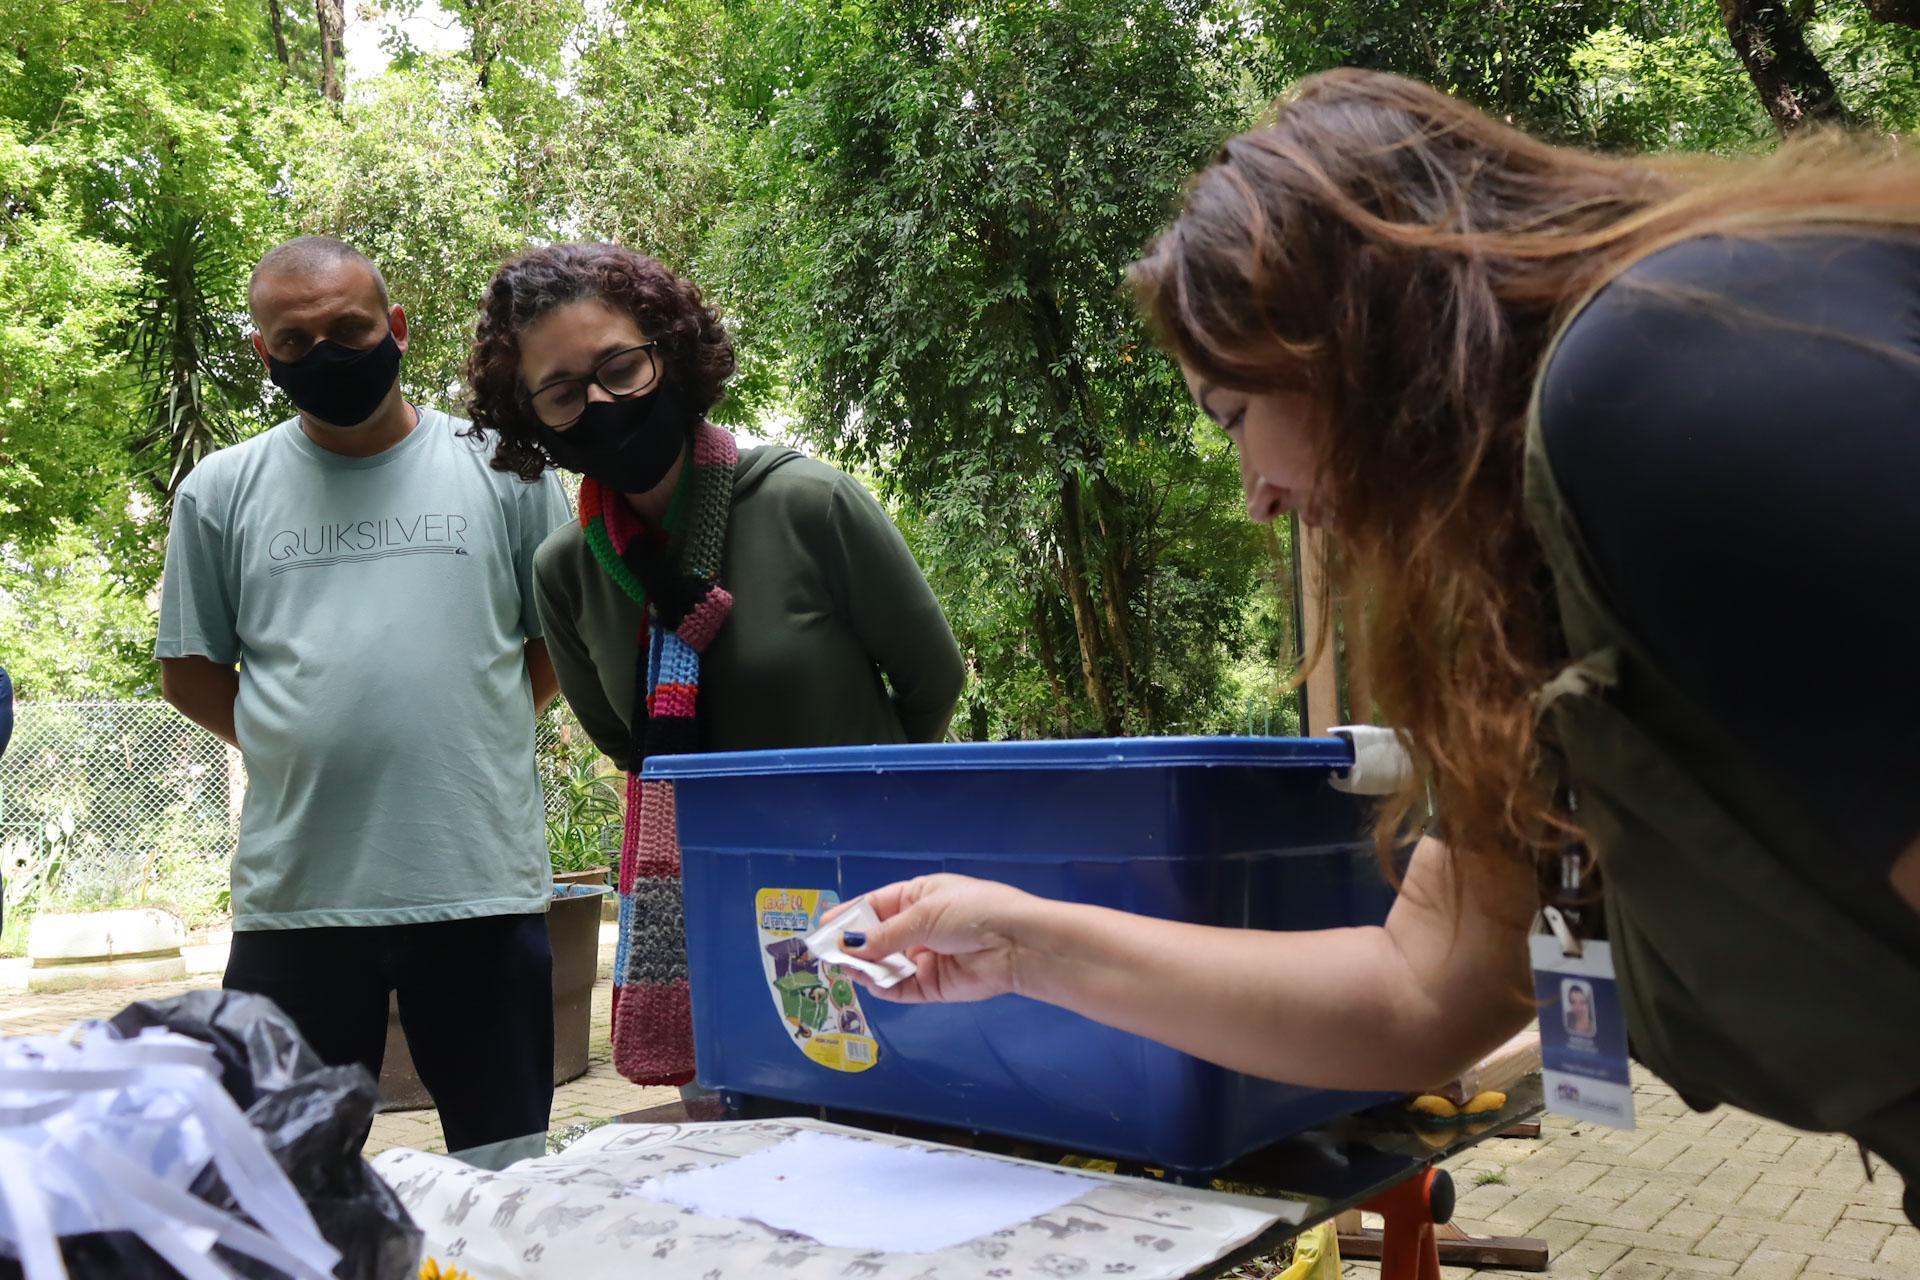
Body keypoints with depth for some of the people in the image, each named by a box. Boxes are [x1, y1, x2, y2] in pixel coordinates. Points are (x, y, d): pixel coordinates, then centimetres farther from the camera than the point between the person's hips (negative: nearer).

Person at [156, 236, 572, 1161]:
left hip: (483, 880, -1)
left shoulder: (500, 468, 4)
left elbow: (562, 635, 8)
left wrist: (471, 739, 2)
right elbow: (189, 673, 12)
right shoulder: (222, 491, 7)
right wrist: (302, 754, 4)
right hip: (293, 893, 2)